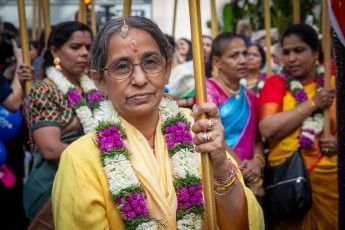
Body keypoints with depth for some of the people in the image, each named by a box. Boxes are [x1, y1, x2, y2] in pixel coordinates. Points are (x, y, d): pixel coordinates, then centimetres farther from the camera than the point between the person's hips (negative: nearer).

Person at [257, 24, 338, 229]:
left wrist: (338, 143, -8)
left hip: (328, 178, 2)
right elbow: (267, 128, -16)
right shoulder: (275, 84, 1)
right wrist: (312, 104, -13)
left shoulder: (334, 85, 5)